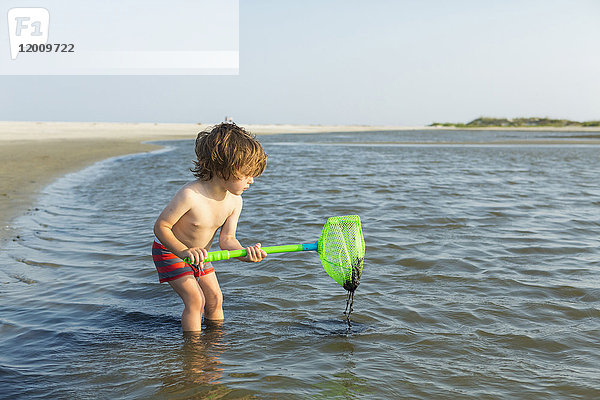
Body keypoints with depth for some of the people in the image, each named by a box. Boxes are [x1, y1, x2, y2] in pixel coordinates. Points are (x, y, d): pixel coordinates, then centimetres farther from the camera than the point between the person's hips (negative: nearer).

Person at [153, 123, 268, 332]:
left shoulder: (234, 201, -14)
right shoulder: (190, 195, -35)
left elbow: (226, 239, -12)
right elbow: (161, 226, -28)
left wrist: (246, 253, -32)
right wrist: (184, 251, -40)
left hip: (198, 253, 7)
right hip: (169, 252, -6)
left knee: (215, 298, 9)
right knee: (195, 300, -14)